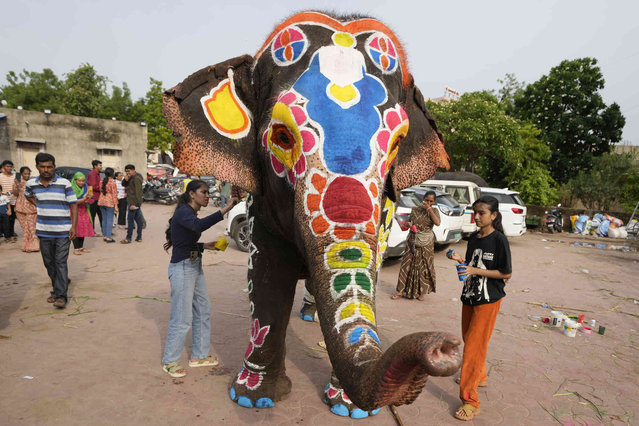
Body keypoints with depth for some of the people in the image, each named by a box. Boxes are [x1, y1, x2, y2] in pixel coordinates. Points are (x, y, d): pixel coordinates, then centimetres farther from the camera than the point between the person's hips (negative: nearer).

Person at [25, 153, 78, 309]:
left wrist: (74, 226, -11)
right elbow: (27, 195, 28)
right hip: (43, 231, 4)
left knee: (61, 263, -5)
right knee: (49, 263, 13)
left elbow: (73, 205, -5)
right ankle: (57, 288, 28)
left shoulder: (64, 183, -7)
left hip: (63, 231, -4)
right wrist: (38, 205, 10)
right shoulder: (32, 184, 4)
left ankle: (61, 295, -4)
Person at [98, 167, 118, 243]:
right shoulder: (112, 182, -11)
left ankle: (105, 236, 19)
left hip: (101, 201, 7)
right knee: (109, 219, -2)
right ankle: (108, 237, -1)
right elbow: (114, 194, -12)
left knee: (104, 219, 13)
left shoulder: (102, 181, 8)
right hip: (110, 202, -7)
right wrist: (116, 205, -10)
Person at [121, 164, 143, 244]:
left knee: (130, 220, -6)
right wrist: (126, 180, -1)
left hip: (133, 203, -10)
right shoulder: (131, 178, 18)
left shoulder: (136, 179, -13)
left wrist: (134, 204, -24)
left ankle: (128, 238, -2)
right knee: (138, 219, 9)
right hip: (136, 203, 10)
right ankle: (139, 237, 13)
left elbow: (138, 192, -20)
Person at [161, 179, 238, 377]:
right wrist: (225, 209, -43)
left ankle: (198, 356, 27)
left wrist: (206, 246, 7)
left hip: (195, 267, 10)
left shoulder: (190, 213, 14)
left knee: (203, 311, 14)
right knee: (182, 318, 0)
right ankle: (169, 361, 18)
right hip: (182, 268, -10)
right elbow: (199, 225, -39)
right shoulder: (183, 211, -15)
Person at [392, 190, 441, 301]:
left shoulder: (434, 211, -1)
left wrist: (429, 209, -19)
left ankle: (420, 292, 16)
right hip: (413, 241, 1)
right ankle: (400, 291, 6)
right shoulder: (415, 209, 4)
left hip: (426, 244, -1)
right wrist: (410, 225, -8)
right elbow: (409, 221, 15)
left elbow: (437, 223, -19)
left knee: (423, 266, 3)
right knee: (407, 265, 0)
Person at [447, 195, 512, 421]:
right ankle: (479, 376, 45)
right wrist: (460, 260, -6)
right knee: (468, 339, 20)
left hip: (488, 300, -7)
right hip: (469, 296, 7)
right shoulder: (473, 238, 6)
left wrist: (476, 271, -21)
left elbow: (506, 274, -13)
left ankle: (470, 400, 1)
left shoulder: (499, 240, -14)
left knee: (474, 345, -8)